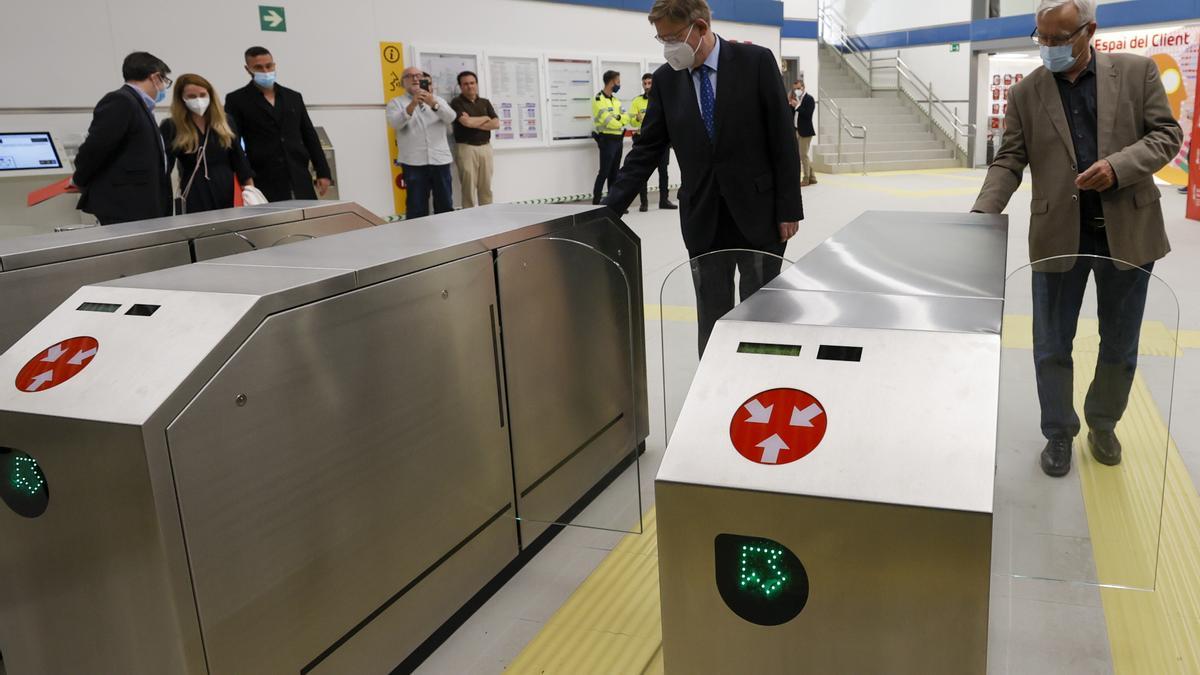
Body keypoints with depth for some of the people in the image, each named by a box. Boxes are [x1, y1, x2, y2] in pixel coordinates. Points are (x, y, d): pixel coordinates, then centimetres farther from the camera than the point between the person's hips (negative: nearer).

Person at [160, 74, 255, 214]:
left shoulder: (224, 123, 8)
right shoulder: (172, 127, -1)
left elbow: (239, 159, 9)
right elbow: (164, 166, -3)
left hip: (227, 195, 2)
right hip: (194, 197, -2)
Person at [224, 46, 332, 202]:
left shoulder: (293, 97, 15)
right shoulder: (237, 100, 4)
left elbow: (310, 137, 16)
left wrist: (323, 172, 9)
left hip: (300, 181, 4)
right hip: (264, 184, -3)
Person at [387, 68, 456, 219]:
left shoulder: (437, 99, 15)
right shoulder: (396, 103, 8)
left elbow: (451, 117, -4)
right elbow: (395, 123, -12)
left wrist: (433, 103, -22)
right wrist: (412, 105, -27)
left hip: (440, 160, 2)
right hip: (414, 162, -2)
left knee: (445, 206, 7)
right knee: (417, 208, 0)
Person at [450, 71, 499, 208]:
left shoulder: (485, 102, 14)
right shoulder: (456, 102, -1)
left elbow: (496, 124, 2)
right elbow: (466, 122, -17)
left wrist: (474, 123, -8)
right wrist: (485, 119, 0)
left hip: (485, 147, 4)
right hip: (466, 148, -4)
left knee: (486, 187, 6)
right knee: (469, 188, -4)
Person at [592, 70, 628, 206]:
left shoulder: (615, 99, 16)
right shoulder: (599, 100, -11)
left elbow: (623, 118, 8)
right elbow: (608, 120, -18)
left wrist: (620, 118, -13)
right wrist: (621, 120, -2)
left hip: (618, 139, 8)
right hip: (607, 140, -8)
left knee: (614, 173, 10)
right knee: (604, 172, -8)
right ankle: (595, 203, -3)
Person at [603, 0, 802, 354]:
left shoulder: (755, 61, -6)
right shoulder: (665, 79, 3)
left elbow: (783, 139, -5)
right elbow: (647, 149, 4)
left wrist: (789, 207, -8)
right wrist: (610, 209, -5)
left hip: (758, 213, -2)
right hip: (703, 220, 2)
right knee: (712, 320, 7)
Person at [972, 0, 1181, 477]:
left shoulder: (1137, 71, -1)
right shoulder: (1025, 94, 0)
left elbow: (1167, 134, 0)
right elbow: (1009, 161, -1)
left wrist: (1119, 166, -19)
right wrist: (983, 213, -16)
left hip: (1128, 231, 0)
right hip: (1058, 236, 0)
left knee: (1120, 344, 14)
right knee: (1052, 346, 7)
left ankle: (1103, 423, 37)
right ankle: (1058, 433, 26)